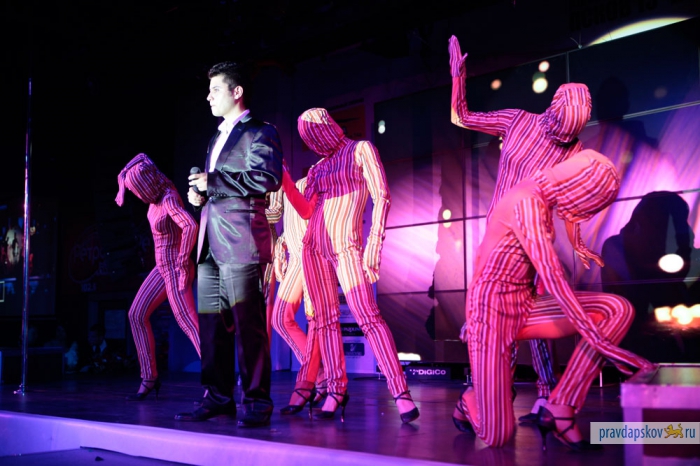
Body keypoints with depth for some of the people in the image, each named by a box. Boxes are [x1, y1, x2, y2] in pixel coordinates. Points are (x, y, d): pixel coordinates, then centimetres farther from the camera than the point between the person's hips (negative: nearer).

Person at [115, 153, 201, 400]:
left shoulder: (168, 199, -22)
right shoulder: (157, 194, 3)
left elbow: (190, 225, -37)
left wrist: (183, 260, -30)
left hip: (175, 268, -9)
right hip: (162, 266, 9)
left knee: (187, 322, -14)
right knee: (137, 314, 9)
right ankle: (149, 378, 15)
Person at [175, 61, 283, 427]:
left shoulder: (260, 132, 0)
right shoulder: (217, 138, 26)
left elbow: (267, 178, -16)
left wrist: (214, 182, -14)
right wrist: (201, 194, 12)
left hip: (241, 242, -8)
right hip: (211, 245, 9)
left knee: (248, 324, -7)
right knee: (211, 325, 8)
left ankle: (257, 402, -1)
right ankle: (218, 397, 16)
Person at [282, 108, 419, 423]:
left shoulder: (360, 150, 3)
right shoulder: (319, 168, 19)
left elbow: (381, 196, -6)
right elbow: (307, 211, 17)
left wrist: (374, 242, -16)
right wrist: (283, 177, 12)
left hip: (346, 246, -6)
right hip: (315, 247, 7)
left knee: (367, 315, -15)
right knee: (325, 319, 3)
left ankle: (401, 392, -15)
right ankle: (336, 390, 7)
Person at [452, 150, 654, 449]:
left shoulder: (540, 200, 7)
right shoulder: (526, 203, -22)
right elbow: (553, 280, -28)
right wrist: (602, 345, -28)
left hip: (523, 306, 9)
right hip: (492, 309, -9)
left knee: (618, 310, -12)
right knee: (497, 436, -10)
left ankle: (559, 409, -7)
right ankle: (470, 400, 26)